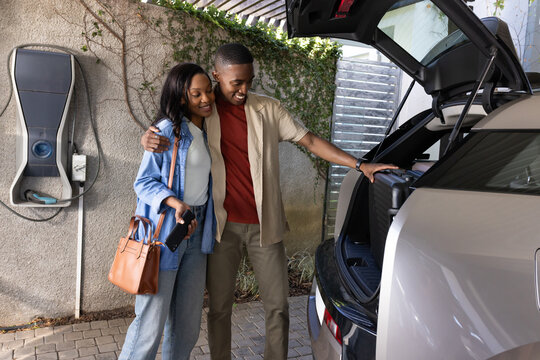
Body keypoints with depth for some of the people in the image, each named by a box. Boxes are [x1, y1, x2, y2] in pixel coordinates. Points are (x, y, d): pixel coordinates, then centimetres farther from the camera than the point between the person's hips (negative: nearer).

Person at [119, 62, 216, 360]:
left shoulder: (207, 131, 13)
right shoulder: (168, 129, -10)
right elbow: (144, 182, -10)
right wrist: (175, 203, -26)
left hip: (196, 232, 7)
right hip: (164, 233, -7)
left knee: (188, 322, 13)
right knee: (151, 321, -2)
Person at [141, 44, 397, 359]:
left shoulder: (268, 109, 2)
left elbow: (311, 141, 2)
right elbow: (162, 133, 8)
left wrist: (360, 165, -6)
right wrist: (149, 139, -19)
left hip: (264, 224, 1)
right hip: (223, 225, 0)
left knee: (278, 306, 6)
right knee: (219, 307, 10)